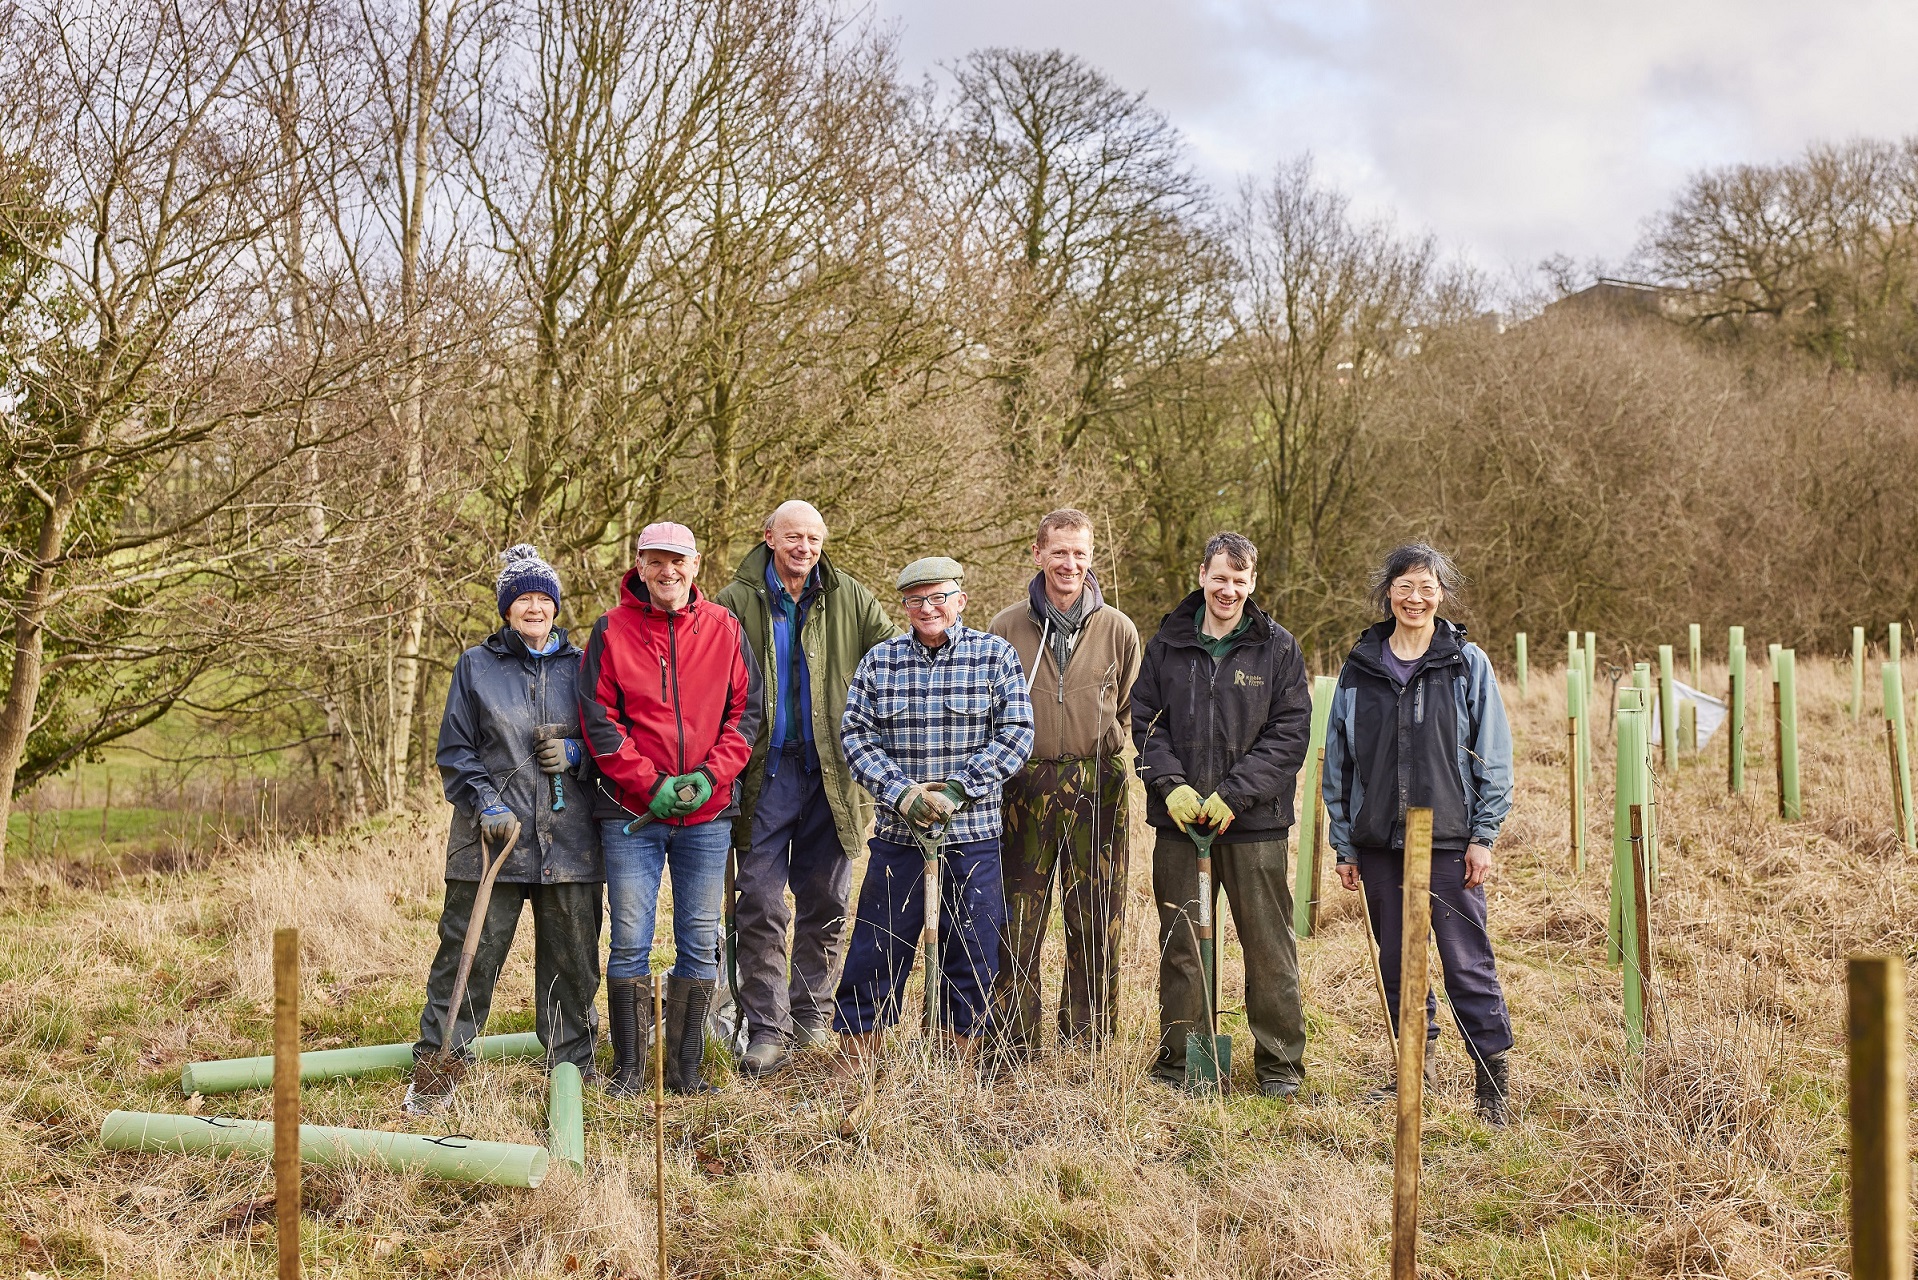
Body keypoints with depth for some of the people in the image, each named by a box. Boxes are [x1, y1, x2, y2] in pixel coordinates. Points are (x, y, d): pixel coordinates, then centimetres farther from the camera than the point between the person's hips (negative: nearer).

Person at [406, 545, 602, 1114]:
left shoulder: (580, 665, 10)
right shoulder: (476, 666, 7)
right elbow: (455, 752, 6)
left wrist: (575, 753, -6)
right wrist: (486, 805, -8)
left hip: (569, 837, 2)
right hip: (494, 837, -1)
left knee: (572, 959, 6)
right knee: (468, 954, -2)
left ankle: (571, 1066, 20)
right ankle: (436, 1066, 9)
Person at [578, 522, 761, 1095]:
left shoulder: (725, 629, 5)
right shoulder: (612, 630, 0)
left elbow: (745, 711, 4)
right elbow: (598, 719, -3)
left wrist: (710, 775, -10)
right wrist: (651, 783, -11)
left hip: (708, 812, 2)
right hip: (632, 811, -2)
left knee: (699, 943, 7)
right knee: (630, 942, 1)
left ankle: (686, 1070, 17)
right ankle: (628, 1072, 12)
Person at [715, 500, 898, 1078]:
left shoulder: (850, 601, 6)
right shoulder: (735, 603, 1)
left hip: (831, 773, 2)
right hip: (765, 774, -2)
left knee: (826, 902, 10)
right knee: (761, 905, -2)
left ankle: (812, 1016, 24)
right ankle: (767, 1030, 5)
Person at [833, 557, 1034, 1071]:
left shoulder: (996, 656, 1)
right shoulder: (879, 660, 6)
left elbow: (1016, 734, -5)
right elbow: (855, 735, 1)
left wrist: (959, 789, -14)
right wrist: (900, 793, -13)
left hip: (973, 835, -1)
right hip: (897, 832, 1)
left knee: (970, 949, 6)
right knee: (876, 947, 4)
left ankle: (961, 1060, 21)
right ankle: (855, 1065, 16)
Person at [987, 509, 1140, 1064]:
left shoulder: (1117, 629, 6)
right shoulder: (1007, 627, 6)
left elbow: (1132, 710, 13)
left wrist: (1104, 753, 5)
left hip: (1098, 786, 0)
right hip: (1025, 786, 0)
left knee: (1097, 919, 4)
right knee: (1018, 920, 0)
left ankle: (1087, 1046, 16)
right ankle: (1010, 1047, 9)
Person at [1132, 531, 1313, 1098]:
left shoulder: (1278, 648, 1)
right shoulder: (1167, 644, 7)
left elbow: (1290, 732, -4)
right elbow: (1145, 721, 6)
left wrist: (1234, 795, -13)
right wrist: (1171, 785, -10)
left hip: (1256, 822, -2)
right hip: (1178, 818, 2)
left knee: (1269, 945, 3)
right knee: (1181, 944, 9)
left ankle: (1280, 1062, 15)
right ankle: (1179, 1058, 21)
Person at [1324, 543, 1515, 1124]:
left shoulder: (1468, 664, 1)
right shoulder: (1360, 667, 7)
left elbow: (1493, 756, 1)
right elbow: (1337, 760, 10)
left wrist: (1483, 836, -5)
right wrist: (1343, 845, 7)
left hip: (1449, 838, -3)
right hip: (1379, 840, 3)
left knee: (1466, 961, -3)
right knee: (1395, 960, 11)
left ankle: (1493, 1081, 7)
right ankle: (1415, 1066, 26)